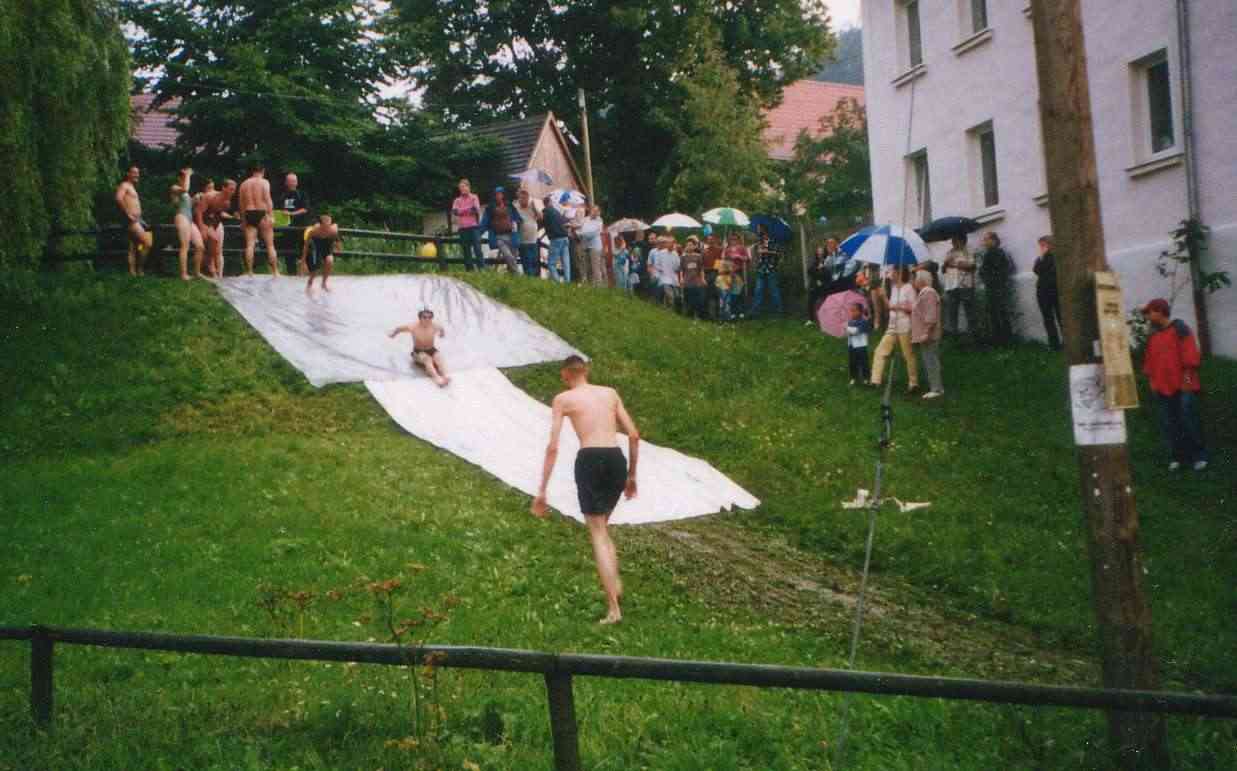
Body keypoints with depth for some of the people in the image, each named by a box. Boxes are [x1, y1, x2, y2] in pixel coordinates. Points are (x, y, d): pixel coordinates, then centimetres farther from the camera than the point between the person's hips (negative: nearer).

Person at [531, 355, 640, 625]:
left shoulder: (563, 399, 8)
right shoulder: (610, 393, 19)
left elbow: (553, 447, 2)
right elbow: (634, 435, 16)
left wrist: (542, 490, 4)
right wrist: (632, 475, 25)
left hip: (590, 460, -4)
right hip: (617, 460, 4)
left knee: (598, 534, -1)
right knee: (602, 524, 26)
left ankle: (613, 608, -9)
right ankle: (615, 583, 12)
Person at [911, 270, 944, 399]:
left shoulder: (928, 293, -15)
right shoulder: (922, 293, 19)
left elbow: (930, 315, -22)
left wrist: (926, 332, -25)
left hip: (927, 336, -11)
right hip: (922, 336, 11)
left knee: (930, 361, -9)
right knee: (930, 362, 13)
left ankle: (936, 389, -8)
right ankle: (936, 387, 17)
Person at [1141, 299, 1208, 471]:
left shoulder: (1179, 329, -4)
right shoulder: (1153, 336, 14)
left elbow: (1190, 353, -9)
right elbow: (1149, 360, 18)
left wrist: (1188, 377, -13)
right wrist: (1151, 380, 11)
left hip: (1182, 386, -6)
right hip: (1162, 388, 6)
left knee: (1189, 421, -6)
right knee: (1168, 424, 4)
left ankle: (1199, 455, 2)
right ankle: (1177, 456, 11)